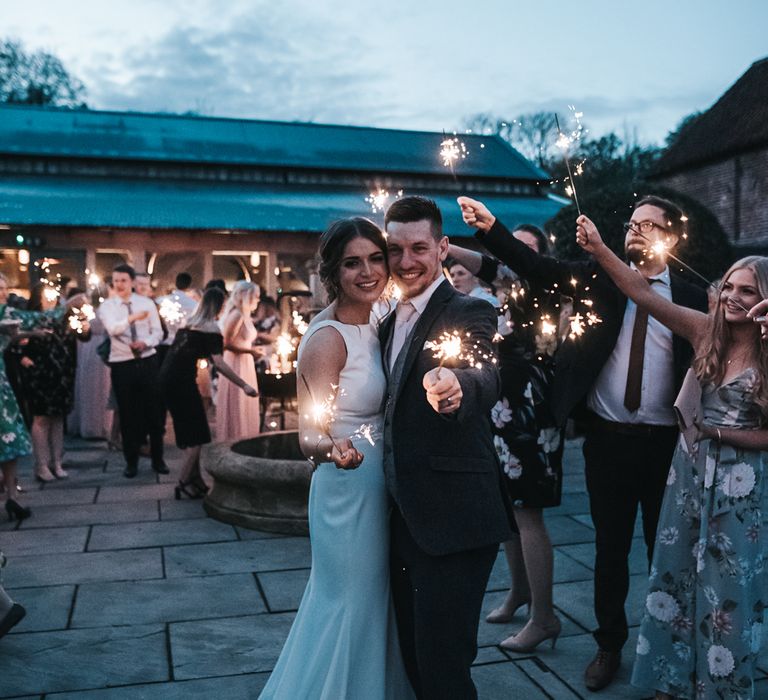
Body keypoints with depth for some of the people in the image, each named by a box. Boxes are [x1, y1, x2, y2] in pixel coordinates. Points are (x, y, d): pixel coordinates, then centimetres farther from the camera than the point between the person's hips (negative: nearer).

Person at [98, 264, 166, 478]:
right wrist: (133, 317, -38)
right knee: (127, 414, 7)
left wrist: (145, 343, -17)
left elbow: (158, 332, 3)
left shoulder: (147, 303, 3)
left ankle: (157, 459, 19)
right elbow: (113, 329, -21)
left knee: (154, 411, 5)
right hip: (121, 364, -1)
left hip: (148, 362, 1)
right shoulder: (107, 307, -2)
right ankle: (131, 462, 20)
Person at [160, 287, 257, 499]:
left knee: (187, 429, 13)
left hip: (167, 376, 8)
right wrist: (244, 386, -14)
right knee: (196, 431, -1)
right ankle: (184, 483, -1)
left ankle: (195, 479, 18)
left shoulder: (189, 322, 16)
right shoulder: (211, 328, -6)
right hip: (182, 380, -8)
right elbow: (218, 363, -15)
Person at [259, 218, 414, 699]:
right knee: (352, 605, 8)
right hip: (350, 489, -9)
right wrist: (332, 449, -46)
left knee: (373, 603, 24)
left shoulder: (370, 325, 3)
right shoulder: (328, 339, -21)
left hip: (376, 487, 9)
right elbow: (310, 433, -26)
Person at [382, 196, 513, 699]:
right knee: (414, 656, 20)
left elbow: (486, 377, -35)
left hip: (454, 521, -8)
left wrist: (456, 388, -55)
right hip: (405, 518, 8)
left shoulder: (470, 312, -13)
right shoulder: (391, 322, 11)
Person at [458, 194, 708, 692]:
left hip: (665, 442, 0)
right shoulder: (600, 278, 1)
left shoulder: (691, 297, 1)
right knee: (611, 547, 13)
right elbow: (539, 267, -12)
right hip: (607, 439, 1)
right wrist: (490, 226, -24)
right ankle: (610, 645, 31)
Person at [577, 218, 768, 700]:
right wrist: (599, 249, -16)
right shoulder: (707, 331, -2)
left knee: (727, 590, 9)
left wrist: (723, 433, -15)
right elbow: (643, 294, -9)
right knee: (677, 577, 14)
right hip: (690, 471, 4)